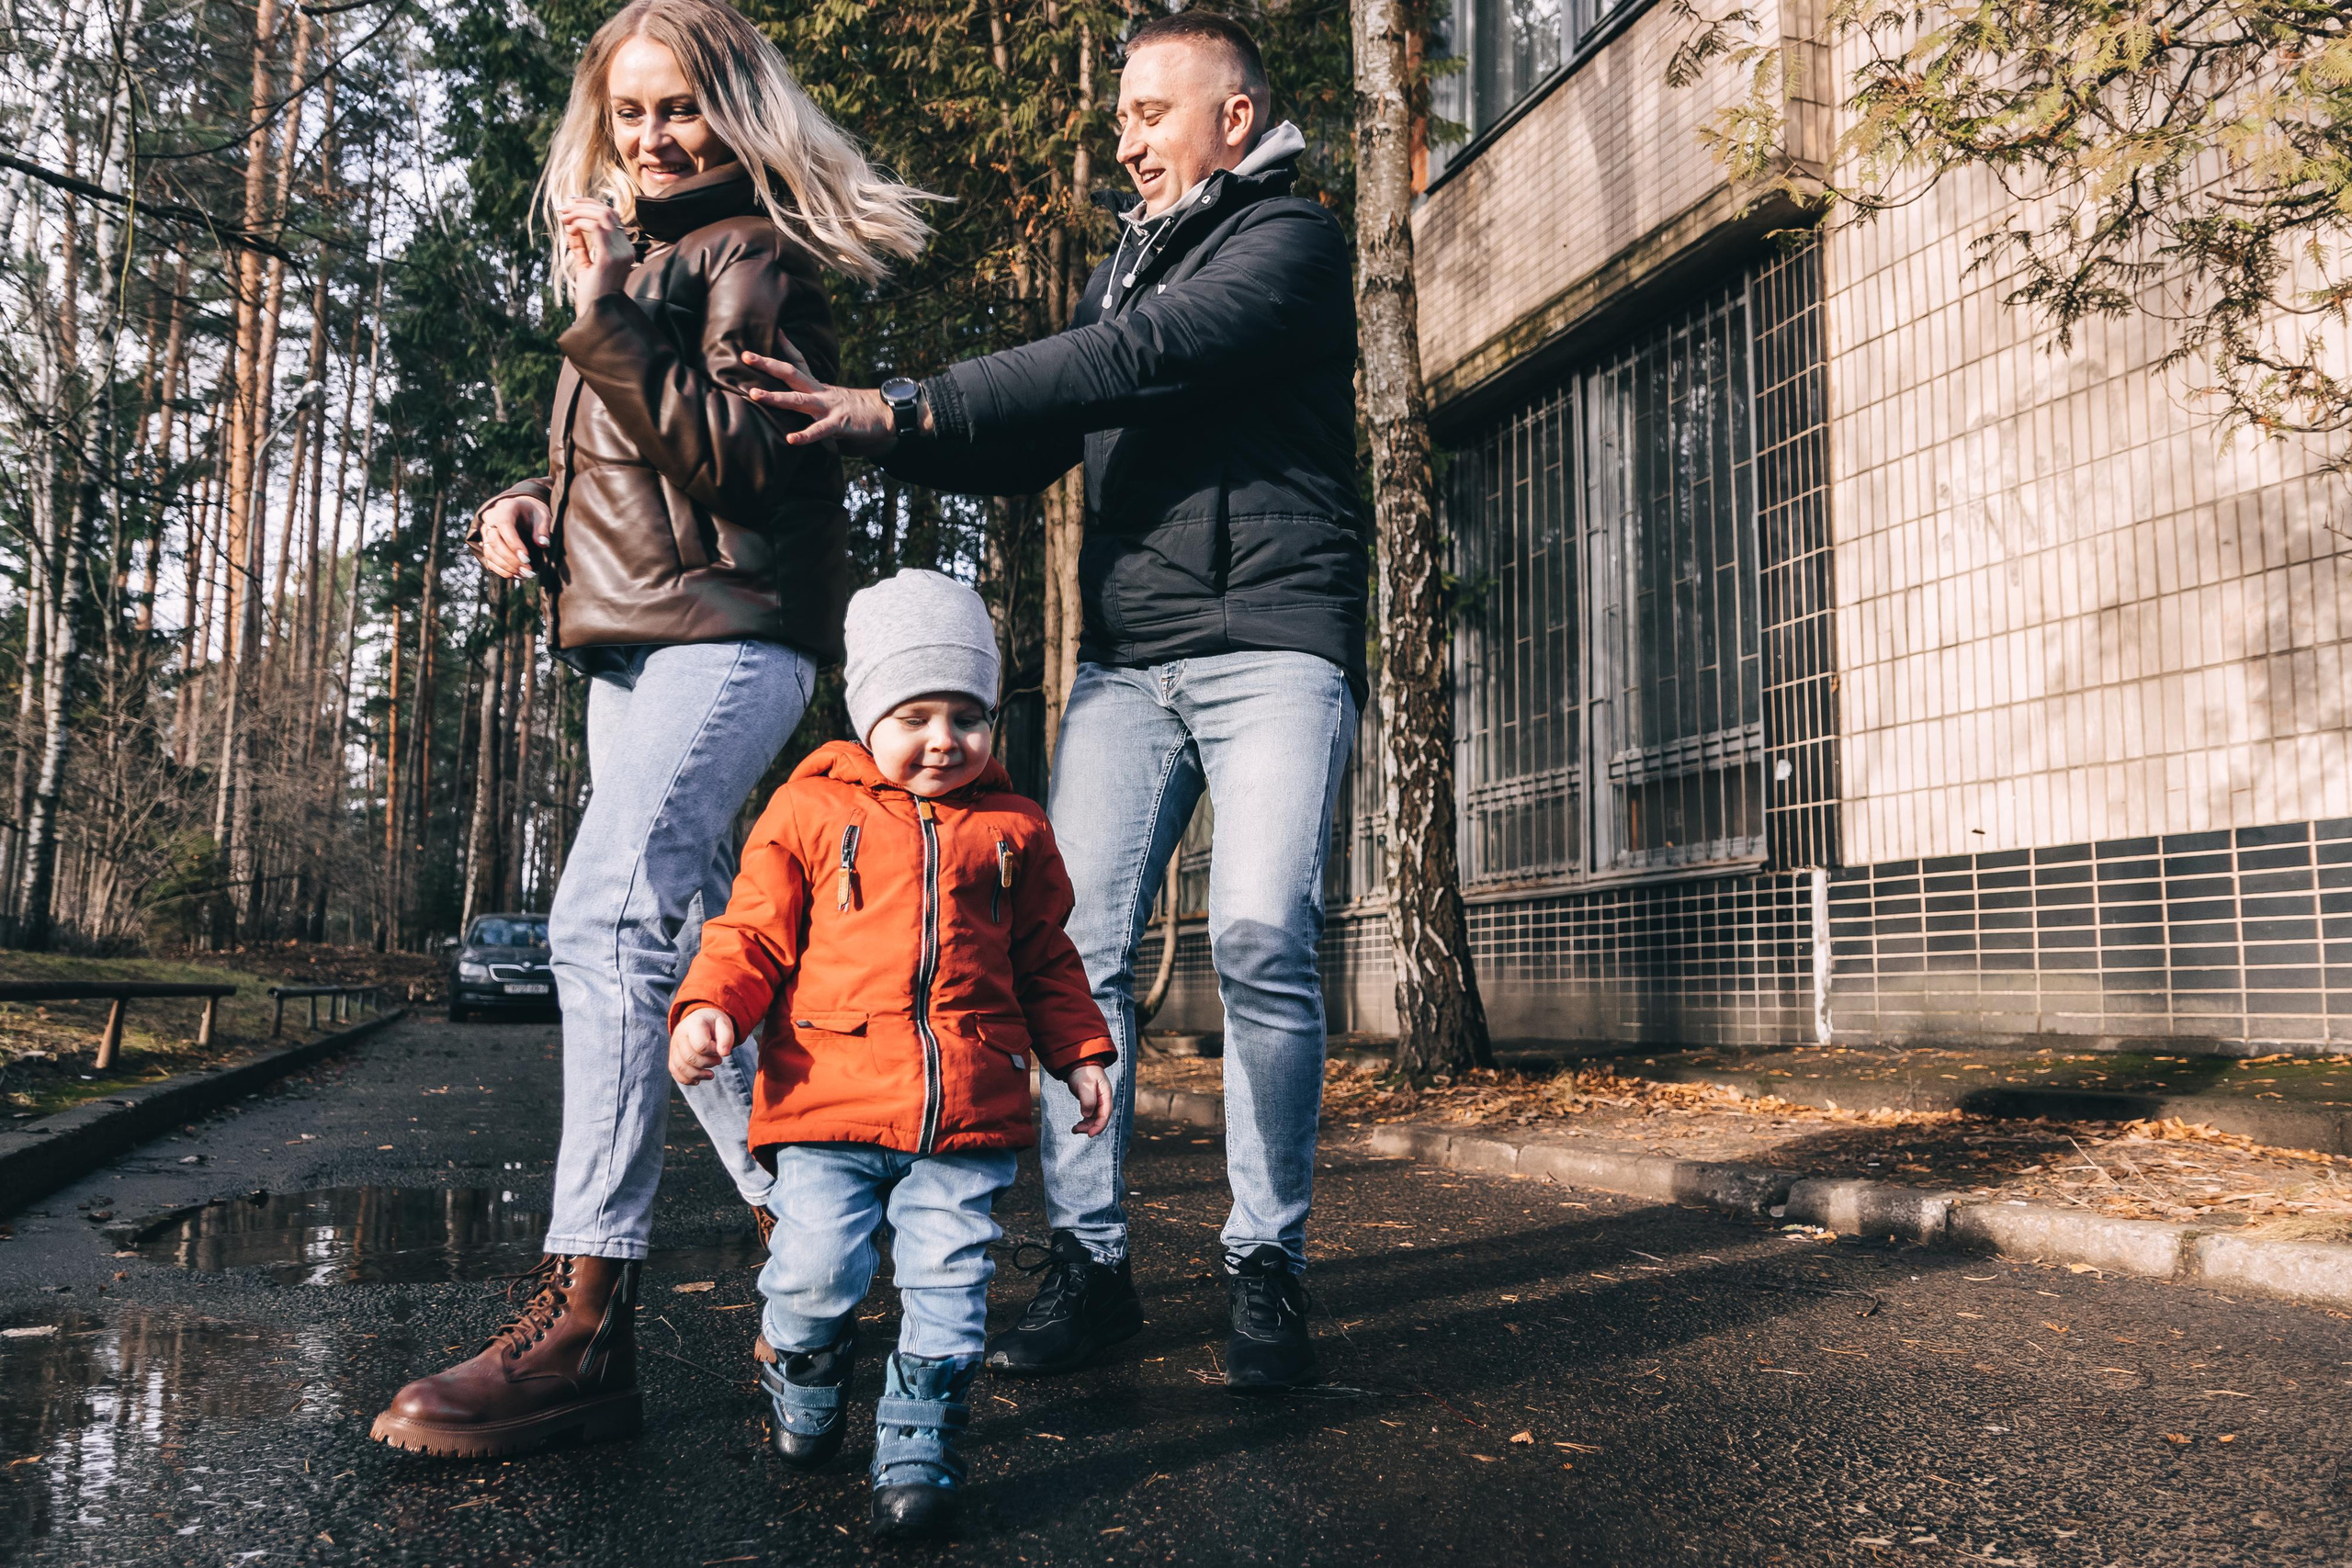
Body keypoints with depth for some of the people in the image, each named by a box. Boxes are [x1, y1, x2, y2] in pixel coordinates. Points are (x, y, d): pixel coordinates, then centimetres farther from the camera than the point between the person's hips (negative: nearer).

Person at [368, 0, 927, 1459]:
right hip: (629, 644, 10)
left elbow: (737, 454, -14)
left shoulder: (756, 255, -1)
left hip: (730, 636, -10)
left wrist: (610, 315, -16)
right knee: (685, 957, 11)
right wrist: (524, 504, 9)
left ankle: (586, 1322, -22)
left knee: (608, 923, -22)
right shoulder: (631, 254, 24)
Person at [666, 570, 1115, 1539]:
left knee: (949, 1283, 1)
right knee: (813, 1275, -3)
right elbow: (755, 931, 5)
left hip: (970, 1110, 2)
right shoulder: (809, 810, 6)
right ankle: (802, 1388, 29)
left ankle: (916, 1446, 19)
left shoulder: (1013, 829, 12)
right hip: (830, 1100, -1)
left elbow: (1045, 959, 20)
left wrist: (1079, 1054, 13)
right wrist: (709, 1006, -12)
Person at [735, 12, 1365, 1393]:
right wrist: (867, 428, 5)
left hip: (1274, 643, -5)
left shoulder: (1294, 237, 3)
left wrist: (905, 406, -17)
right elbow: (1027, 453, 22)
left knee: (1262, 943, -14)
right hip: (1129, 656, 6)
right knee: (1076, 941, -7)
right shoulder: (1126, 267, 26)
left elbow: (1142, 360, -14)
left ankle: (1268, 1266, 0)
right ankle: (1091, 1258, 2)